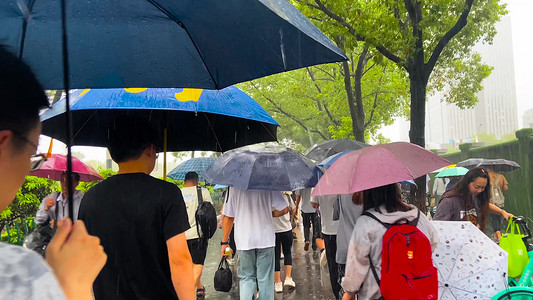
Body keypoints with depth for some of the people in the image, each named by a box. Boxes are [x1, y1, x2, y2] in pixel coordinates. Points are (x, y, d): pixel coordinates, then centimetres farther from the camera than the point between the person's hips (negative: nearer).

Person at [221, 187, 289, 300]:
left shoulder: (234, 187, -6)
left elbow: (229, 217, -3)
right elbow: (284, 209, -7)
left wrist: (224, 242, 5)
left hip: (244, 241, 1)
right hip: (266, 239, 0)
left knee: (247, 277, 15)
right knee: (265, 278, 11)